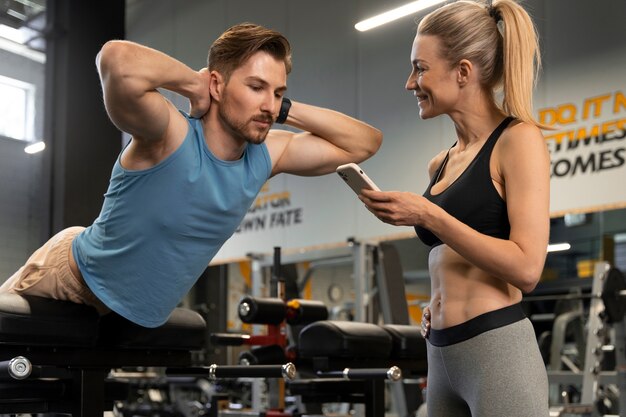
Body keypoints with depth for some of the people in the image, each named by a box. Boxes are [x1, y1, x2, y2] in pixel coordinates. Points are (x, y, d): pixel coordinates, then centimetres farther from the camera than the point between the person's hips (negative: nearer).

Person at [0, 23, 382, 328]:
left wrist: (286, 110, -15)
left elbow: (366, 142, -4)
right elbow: (118, 61, -52)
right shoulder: (170, 133, -30)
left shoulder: (267, 156, -11)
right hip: (70, 276, -5)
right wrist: (194, 84, -34)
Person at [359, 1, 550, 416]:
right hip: (441, 354, 8)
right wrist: (439, 302, 8)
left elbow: (526, 267, -16)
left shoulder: (519, 139, -7)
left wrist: (428, 215, -17)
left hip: (498, 351, -7)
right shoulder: (440, 164, 14)